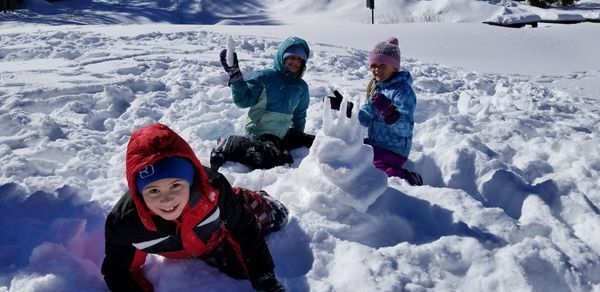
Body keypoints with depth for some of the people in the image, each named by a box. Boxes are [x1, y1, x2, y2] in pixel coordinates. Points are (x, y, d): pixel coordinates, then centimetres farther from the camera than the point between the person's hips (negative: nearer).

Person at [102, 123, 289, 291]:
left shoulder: (212, 190, -44)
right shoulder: (122, 223, -40)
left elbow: (246, 231, -26)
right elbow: (119, 270, -18)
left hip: (222, 228, -1)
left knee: (277, 216, 16)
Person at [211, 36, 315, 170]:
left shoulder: (301, 86, 10)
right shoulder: (265, 76, -7)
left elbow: (299, 114, 23)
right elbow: (243, 100, -12)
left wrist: (299, 137, 22)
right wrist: (235, 76, -21)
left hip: (284, 134, 7)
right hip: (260, 133, -7)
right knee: (278, 160, -30)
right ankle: (227, 146, -13)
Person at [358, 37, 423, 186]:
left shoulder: (403, 91, -16)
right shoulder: (376, 87, 9)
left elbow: (406, 129, -23)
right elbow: (366, 119, 12)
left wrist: (388, 111, -38)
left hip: (392, 151, -9)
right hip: (373, 145, 9)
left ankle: (406, 179, -9)